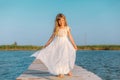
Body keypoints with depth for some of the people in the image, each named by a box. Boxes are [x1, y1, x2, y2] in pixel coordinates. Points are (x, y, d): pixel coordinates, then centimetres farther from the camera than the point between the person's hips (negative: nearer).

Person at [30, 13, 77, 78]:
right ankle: (60, 72, 12)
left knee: (65, 57, -3)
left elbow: (70, 37, 3)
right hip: (57, 44, 2)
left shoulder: (67, 28, 1)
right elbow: (52, 37, 9)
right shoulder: (56, 29, 5)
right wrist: (46, 44, 8)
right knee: (58, 58, 0)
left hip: (65, 44, -1)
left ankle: (68, 71, 17)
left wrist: (74, 45, 1)